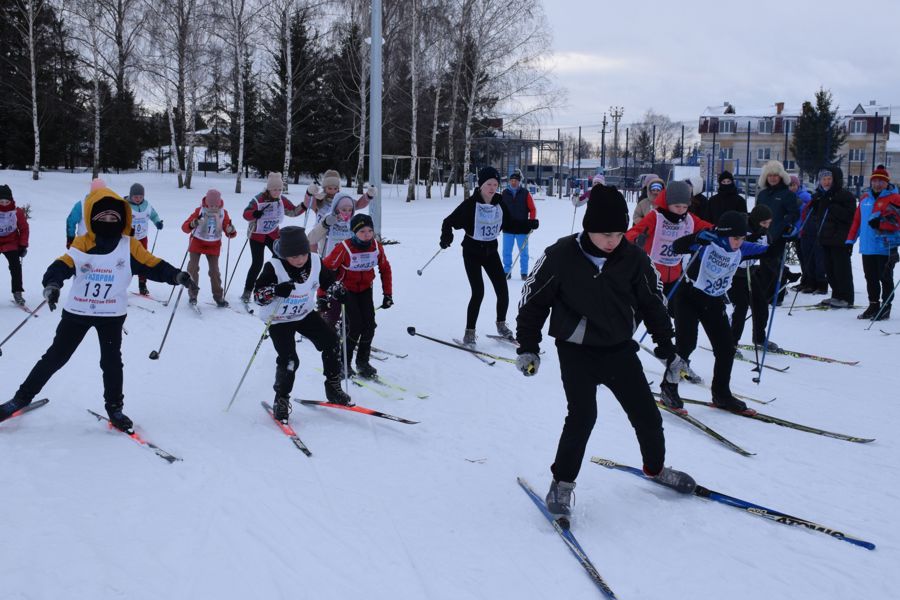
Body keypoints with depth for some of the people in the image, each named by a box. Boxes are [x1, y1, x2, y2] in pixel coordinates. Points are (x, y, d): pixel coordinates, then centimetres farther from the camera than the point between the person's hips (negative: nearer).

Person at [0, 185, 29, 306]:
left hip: (11, 243, 0)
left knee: (15, 266, -11)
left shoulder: (17, 212, -7)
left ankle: (17, 293, -6)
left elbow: (24, 229, 0)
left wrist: (23, 245, -3)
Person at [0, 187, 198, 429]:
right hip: (77, 312, 0)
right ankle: (22, 397, 23)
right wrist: (52, 284, -37)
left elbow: (153, 265, -4)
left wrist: (176, 275, -19)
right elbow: (63, 265, -18)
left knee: (111, 361, 5)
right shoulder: (81, 244, -7)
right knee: (55, 357, 9)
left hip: (112, 315, 0)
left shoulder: (130, 246, -4)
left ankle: (115, 408, 21)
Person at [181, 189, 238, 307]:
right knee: (193, 268, -5)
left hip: (214, 245, 1)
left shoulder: (223, 213, -10)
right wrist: (192, 224, -42)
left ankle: (218, 296, 10)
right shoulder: (200, 211, -17)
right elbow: (184, 227, -19)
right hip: (197, 242, -1)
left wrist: (231, 230, -30)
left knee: (214, 271, 1)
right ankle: (193, 295, 9)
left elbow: (230, 234, -6)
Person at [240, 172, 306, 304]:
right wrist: (254, 213, -52)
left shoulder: (282, 200, -5)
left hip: (273, 234, 5)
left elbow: (293, 212, 8)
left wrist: (304, 206, -9)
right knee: (257, 264, -10)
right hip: (257, 235, -5)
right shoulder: (258, 199, -22)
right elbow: (246, 214, -31)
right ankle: (247, 291, 2)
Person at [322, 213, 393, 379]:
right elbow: (326, 269, -20)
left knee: (369, 325, -5)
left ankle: (363, 361, 14)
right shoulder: (344, 248, -26)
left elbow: (385, 269, 4)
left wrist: (388, 294, 4)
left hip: (365, 289, 4)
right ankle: (343, 363, 5)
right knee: (355, 325, -14)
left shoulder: (377, 247, -12)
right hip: (346, 289, -4)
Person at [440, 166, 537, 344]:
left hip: (491, 251, 5)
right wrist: (447, 236, -29)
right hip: (472, 251, -5)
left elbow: (509, 224, 11)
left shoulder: (500, 203, -1)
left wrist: (528, 225, -2)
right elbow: (449, 221, -11)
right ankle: (470, 331, 6)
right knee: (478, 292, -11)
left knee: (503, 291, 1)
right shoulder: (470, 204, -16)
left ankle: (501, 325, 25)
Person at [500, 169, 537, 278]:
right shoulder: (505, 193, 5)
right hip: (507, 228, 2)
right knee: (506, 252, 6)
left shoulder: (525, 193, -2)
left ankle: (524, 272, 14)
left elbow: (533, 209, 1)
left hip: (522, 228, -2)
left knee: (523, 252, 5)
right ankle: (506, 271, 16)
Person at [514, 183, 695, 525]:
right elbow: (534, 300, -5)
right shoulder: (561, 256, -16)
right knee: (582, 417, -17)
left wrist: (667, 348, 9)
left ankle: (655, 467, 37)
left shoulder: (632, 258, -7)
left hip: (620, 349, 3)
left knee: (647, 414, 8)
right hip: (576, 352, -3)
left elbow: (652, 303, 6)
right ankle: (562, 482, 5)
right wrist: (528, 347, -6)